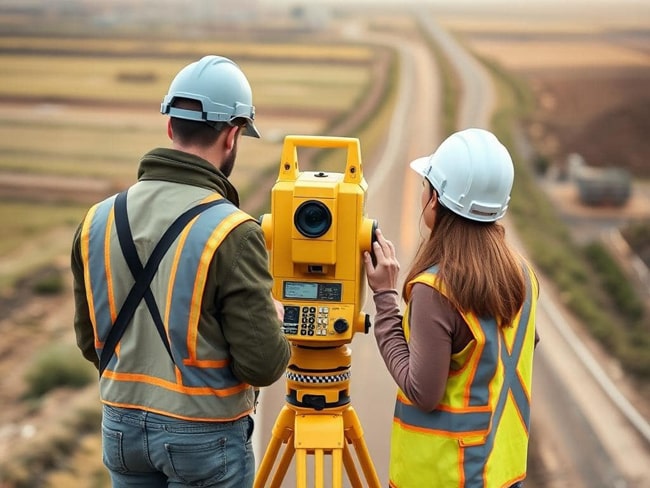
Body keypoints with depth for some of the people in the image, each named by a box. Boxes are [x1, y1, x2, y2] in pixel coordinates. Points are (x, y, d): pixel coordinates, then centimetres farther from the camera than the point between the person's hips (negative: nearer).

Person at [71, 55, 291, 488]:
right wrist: (273, 321, 0)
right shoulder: (231, 232, -21)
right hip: (205, 436, -5)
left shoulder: (97, 221, -4)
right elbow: (263, 365, -20)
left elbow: (91, 343, 5)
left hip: (122, 427, 5)